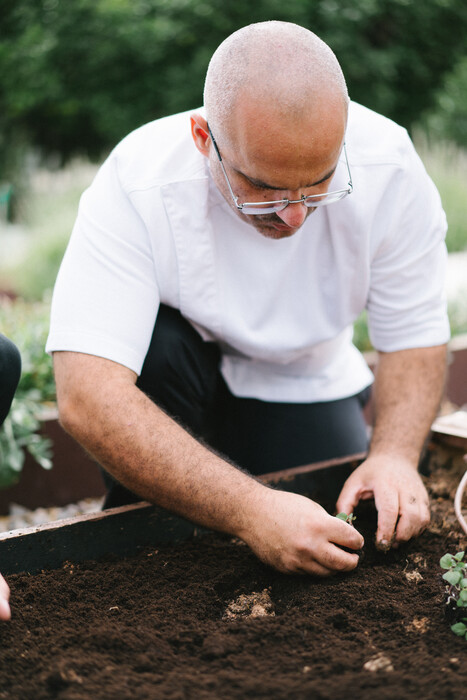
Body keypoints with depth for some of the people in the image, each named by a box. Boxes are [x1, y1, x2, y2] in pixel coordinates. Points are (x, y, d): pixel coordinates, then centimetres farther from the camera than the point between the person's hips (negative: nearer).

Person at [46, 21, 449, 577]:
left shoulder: (389, 170, -24)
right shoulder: (137, 184, -32)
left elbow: (416, 341, -13)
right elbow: (86, 396, -40)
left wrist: (394, 454, -32)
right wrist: (249, 508, -48)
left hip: (303, 386, 3)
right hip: (176, 368, -2)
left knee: (347, 548, -16)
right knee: (154, 346, -34)